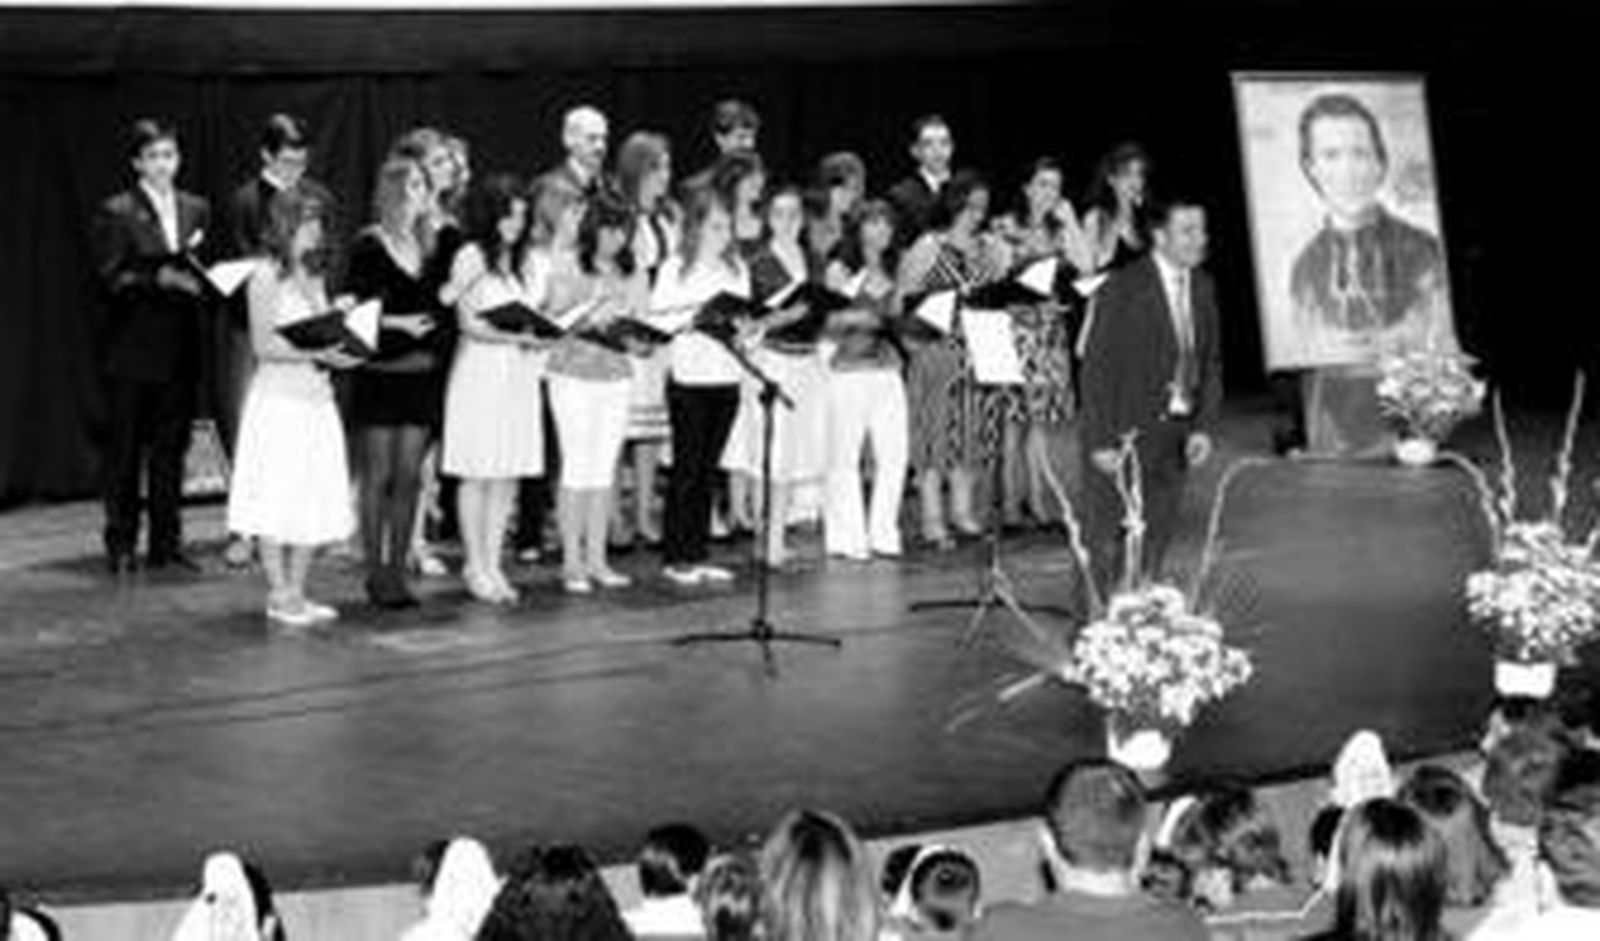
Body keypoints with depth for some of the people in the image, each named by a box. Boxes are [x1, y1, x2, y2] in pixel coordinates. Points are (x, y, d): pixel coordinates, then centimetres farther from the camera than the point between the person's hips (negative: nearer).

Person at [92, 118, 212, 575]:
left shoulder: (196, 209, 11)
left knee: (172, 448, 8)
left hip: (180, 348, 5)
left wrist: (201, 278, -6)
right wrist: (161, 278, -22)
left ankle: (166, 542, 15)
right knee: (125, 448, 2)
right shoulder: (117, 213, -5)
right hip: (132, 350, -5)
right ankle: (120, 545, 8)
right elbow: (111, 280, -10)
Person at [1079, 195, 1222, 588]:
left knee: (1155, 543, 9)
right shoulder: (1122, 290, -13)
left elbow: (1211, 364, 13)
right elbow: (1097, 370, -13)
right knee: (1108, 547, -2)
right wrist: (1101, 444, -16)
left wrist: (1203, 427, 2)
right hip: (1125, 437, -6)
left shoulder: (1202, 287, 8)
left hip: (1176, 437, 6)